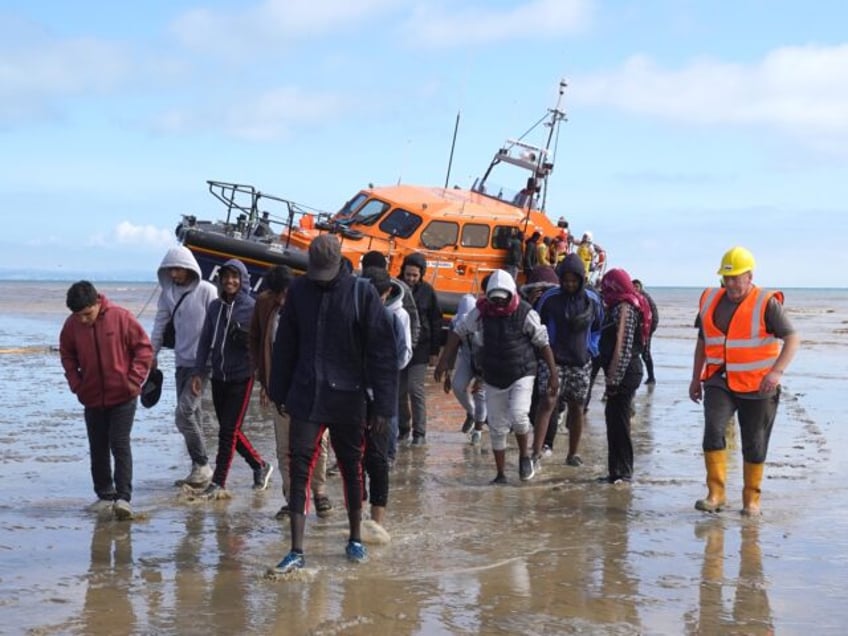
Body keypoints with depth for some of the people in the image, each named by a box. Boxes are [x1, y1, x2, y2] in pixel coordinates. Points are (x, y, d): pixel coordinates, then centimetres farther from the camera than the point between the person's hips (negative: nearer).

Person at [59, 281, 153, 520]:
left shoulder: (120, 318, -14)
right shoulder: (72, 324, -5)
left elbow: (144, 348, -7)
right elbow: (67, 355, 11)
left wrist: (134, 380, -11)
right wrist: (76, 383, 0)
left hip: (122, 396, -4)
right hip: (92, 399, 4)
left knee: (120, 445, -8)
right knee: (98, 449, 10)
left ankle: (123, 498, -8)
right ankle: (105, 495, 21)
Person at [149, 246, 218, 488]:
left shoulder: (206, 291, -8)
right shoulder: (168, 293, 8)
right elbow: (160, 325, 12)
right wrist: (152, 355, 8)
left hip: (202, 362, -6)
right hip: (181, 362, 6)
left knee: (184, 414, -13)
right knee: (192, 415, 9)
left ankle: (202, 465, -2)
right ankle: (199, 469, 16)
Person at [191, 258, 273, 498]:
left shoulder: (252, 308, -7)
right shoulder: (215, 307, 7)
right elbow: (205, 341, 11)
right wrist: (198, 373, 7)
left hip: (241, 377, -6)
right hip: (219, 377, 6)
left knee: (229, 431, -6)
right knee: (229, 430, 11)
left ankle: (218, 482, 1)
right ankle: (260, 466, 29)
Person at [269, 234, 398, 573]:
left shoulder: (362, 293, -8)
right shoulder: (299, 291, 1)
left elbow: (382, 351, -8)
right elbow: (285, 345, 11)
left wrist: (383, 405, -11)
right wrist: (280, 392, 11)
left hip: (348, 399, -2)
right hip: (305, 398, 2)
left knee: (351, 469, 12)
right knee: (299, 470, -4)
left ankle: (355, 539, 29)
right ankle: (296, 551, -1)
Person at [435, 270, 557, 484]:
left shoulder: (525, 313, -13)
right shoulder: (481, 312, -6)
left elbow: (543, 343, -5)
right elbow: (458, 332, 4)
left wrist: (553, 374, -5)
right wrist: (444, 361, -1)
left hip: (521, 375, -3)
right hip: (493, 379, 3)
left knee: (518, 416, -23)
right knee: (497, 428, 6)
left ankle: (524, 456, 5)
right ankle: (501, 474, 19)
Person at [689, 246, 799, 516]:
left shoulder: (766, 304, -10)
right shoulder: (711, 300, 6)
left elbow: (792, 338, -16)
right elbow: (703, 341, 17)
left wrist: (777, 371, -30)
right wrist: (695, 378, 16)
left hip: (757, 386, -3)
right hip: (720, 383, 3)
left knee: (754, 444, 5)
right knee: (713, 429, -20)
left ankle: (751, 499, 22)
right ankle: (716, 494, -17)